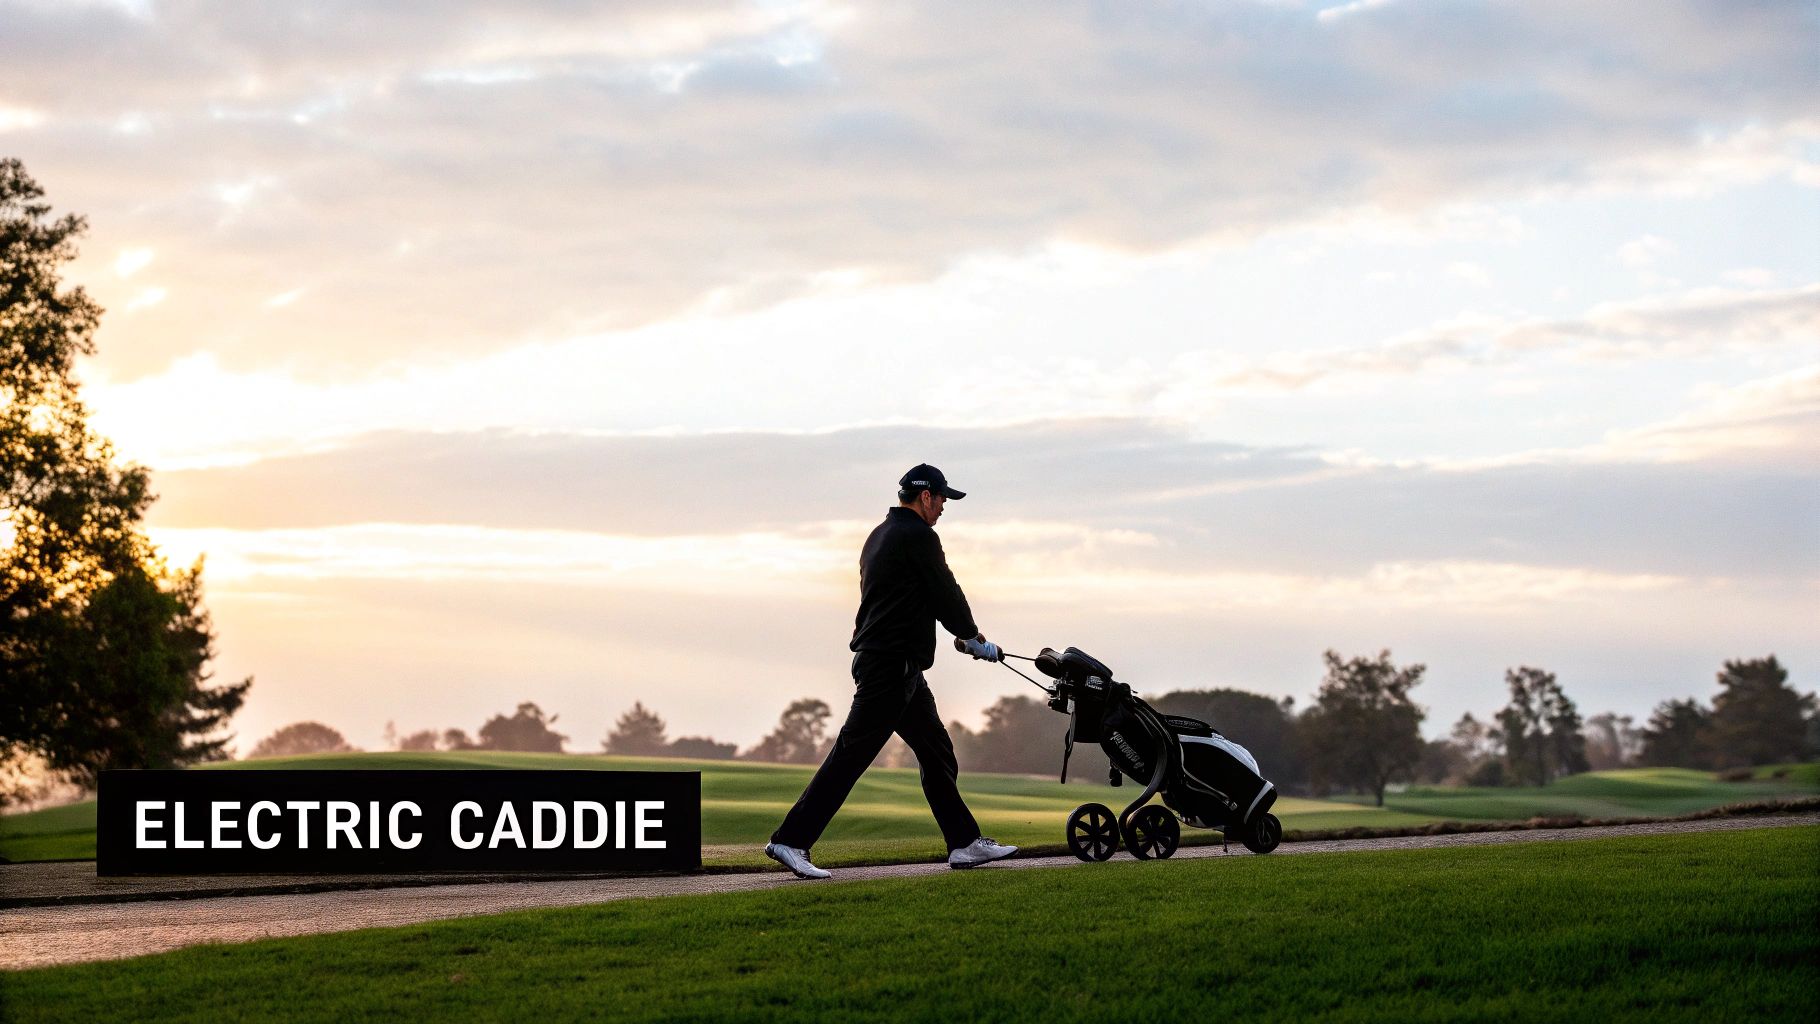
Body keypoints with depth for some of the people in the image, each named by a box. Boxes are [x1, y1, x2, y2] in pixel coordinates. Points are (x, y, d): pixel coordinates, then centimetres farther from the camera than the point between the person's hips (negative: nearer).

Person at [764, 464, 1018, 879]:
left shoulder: (881, 535, 19)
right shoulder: (918, 536, -11)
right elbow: (945, 593, -6)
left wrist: (967, 633, 22)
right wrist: (974, 639, 10)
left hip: (898, 669, 11)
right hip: (892, 664, -11)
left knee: (936, 751, 14)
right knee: (851, 755, -10)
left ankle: (965, 843, 17)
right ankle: (791, 841, -10)